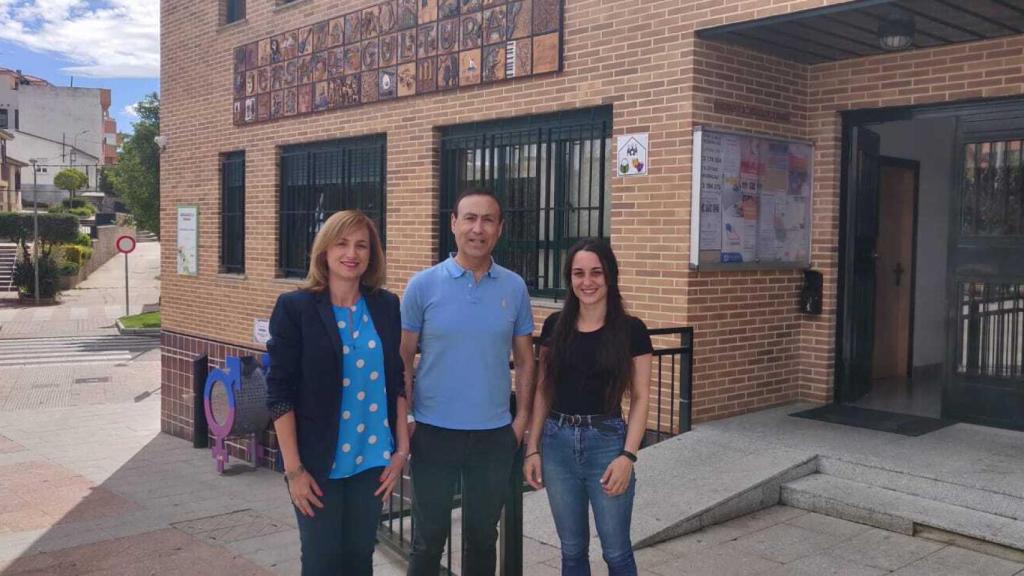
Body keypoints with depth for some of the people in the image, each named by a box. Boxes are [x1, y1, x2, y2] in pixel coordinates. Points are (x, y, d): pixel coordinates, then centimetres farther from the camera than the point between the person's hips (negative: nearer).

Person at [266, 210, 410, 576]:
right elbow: (279, 392, -9)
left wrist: (401, 448, 4)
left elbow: (396, 381, 9)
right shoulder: (295, 308, -9)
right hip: (318, 462, -3)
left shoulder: (386, 306, 3)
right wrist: (294, 468, -11)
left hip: (371, 458, 3)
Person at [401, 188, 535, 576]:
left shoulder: (514, 287, 0)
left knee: (482, 536, 16)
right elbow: (402, 361, -2)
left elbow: (524, 360, 7)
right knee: (429, 538, 11)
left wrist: (522, 419, 1)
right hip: (435, 432, -2)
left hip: (495, 434, 2)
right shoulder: (423, 286, -6)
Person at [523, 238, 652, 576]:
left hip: (606, 441, -3)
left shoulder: (631, 330, -5)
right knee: (572, 549, 13)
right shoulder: (555, 326, 4)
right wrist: (533, 447, 4)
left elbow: (640, 398, -4)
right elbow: (542, 391, 8)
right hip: (558, 442, 3)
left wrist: (628, 455, -13)